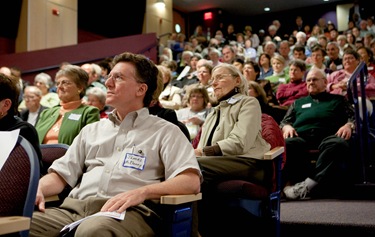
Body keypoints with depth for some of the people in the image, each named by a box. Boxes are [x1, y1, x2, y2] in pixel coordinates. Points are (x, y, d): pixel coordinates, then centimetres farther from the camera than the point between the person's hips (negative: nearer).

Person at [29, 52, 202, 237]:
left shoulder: (165, 131, 9)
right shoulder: (92, 130, 25)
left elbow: (191, 181, -5)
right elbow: (61, 174, 22)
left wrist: (141, 192, -20)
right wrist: (38, 189, -1)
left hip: (130, 211, -4)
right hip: (76, 206, 5)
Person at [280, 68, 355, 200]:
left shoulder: (338, 100, 33)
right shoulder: (298, 103, 38)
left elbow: (353, 117, 19)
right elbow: (284, 121, 28)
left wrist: (349, 125, -5)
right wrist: (287, 127, 3)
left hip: (328, 135, -1)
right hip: (301, 136, 1)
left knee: (338, 144, -40)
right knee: (287, 144, -37)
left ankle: (309, 184, -46)